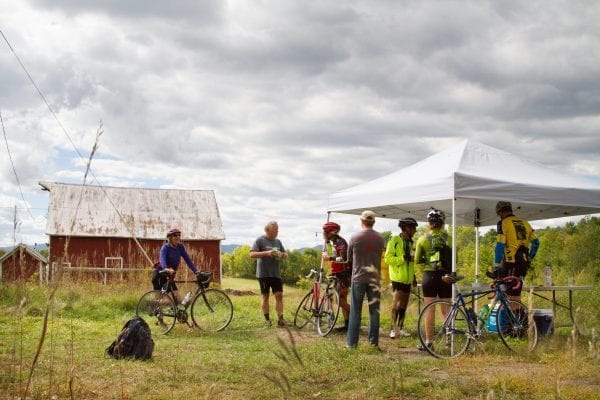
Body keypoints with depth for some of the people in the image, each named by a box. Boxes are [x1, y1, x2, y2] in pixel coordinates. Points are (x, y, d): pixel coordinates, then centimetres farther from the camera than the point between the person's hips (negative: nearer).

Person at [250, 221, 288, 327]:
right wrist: (266, 253, -25)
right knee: (265, 297, 2)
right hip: (263, 274, -4)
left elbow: (286, 255, 17)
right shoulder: (260, 241, -4)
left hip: (276, 273, 5)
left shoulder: (278, 242, 14)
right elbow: (252, 254, -14)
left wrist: (282, 254, -8)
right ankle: (267, 319, 10)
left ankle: (280, 318, -3)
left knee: (279, 295, -4)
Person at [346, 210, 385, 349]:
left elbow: (349, 258, 5)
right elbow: (381, 257, 8)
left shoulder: (355, 238, -7)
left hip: (358, 277, -2)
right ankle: (374, 341, 9)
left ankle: (352, 342, 3)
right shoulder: (380, 239, -1)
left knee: (355, 311, 3)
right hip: (374, 278, 2)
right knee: (374, 311, 7)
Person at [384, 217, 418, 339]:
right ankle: (393, 328, -10)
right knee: (396, 303, -12)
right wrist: (404, 258, -23)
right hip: (397, 277, -8)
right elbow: (388, 258, -16)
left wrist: (414, 277, 22)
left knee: (404, 305, 10)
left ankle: (400, 328, 16)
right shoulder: (394, 241, -8)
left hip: (407, 279, 8)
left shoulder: (410, 243, 16)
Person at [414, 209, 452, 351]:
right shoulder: (448, 238, 1)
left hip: (430, 276, -1)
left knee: (430, 310, 2)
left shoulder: (423, 240, -1)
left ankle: (428, 341, 2)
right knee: (446, 309, 8)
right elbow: (454, 258, 1)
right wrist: (451, 273, 14)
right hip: (446, 276, 1)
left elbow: (417, 261, 1)